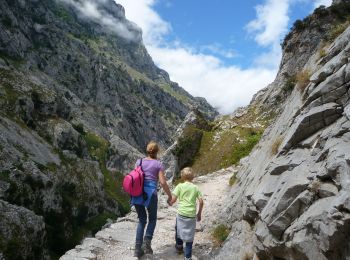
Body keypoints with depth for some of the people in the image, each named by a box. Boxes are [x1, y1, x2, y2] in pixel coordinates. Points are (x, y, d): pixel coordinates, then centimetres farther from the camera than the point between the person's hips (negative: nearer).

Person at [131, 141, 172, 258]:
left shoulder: (139, 161, 8)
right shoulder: (158, 164, -1)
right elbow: (163, 182, -7)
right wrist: (170, 195, 5)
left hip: (137, 193, 3)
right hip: (150, 194, -3)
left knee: (142, 220, 19)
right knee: (152, 219, 21)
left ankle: (138, 249, 12)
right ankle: (147, 242, 1)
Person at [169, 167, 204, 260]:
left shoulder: (180, 186, -2)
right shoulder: (196, 188, 5)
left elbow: (173, 199, -8)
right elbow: (201, 202, 3)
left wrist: (170, 203, 14)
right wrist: (199, 213, 16)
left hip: (181, 213, -1)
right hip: (192, 214, 2)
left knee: (178, 229, 25)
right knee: (189, 235, 9)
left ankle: (179, 246, 42)